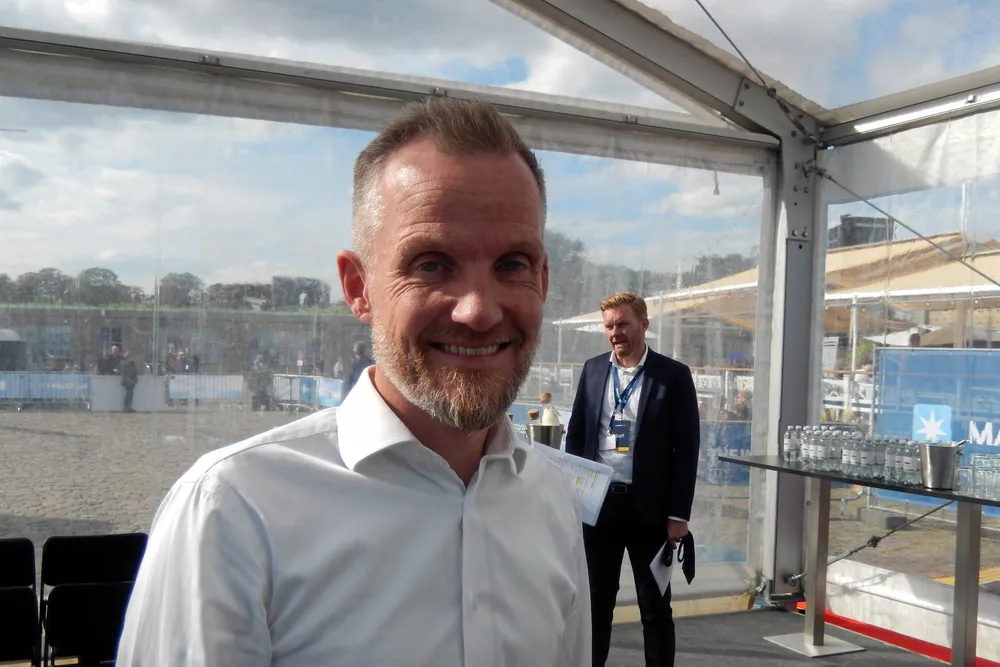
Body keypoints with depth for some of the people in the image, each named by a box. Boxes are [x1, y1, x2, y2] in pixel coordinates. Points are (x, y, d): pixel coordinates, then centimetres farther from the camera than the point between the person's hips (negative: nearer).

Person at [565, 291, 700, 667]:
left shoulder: (673, 375, -4)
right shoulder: (593, 369, 6)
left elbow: (687, 448, -5)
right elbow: (575, 433, 11)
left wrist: (679, 513, -9)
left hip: (648, 506, -3)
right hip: (597, 500, 3)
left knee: (655, 605, 8)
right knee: (596, 598, 13)